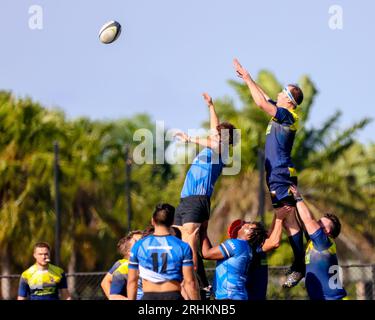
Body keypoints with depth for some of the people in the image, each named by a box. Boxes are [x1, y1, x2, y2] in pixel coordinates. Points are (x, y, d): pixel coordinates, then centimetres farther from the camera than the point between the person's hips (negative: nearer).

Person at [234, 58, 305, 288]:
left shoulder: (286, 115, -11)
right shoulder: (283, 115, 15)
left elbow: (261, 102, -17)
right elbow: (264, 99, 27)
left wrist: (248, 79, -6)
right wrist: (247, 78, 27)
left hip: (281, 175, -10)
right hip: (277, 175, 10)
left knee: (289, 220, -14)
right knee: (288, 221, 10)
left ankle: (300, 267, -18)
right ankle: (299, 264, 12)